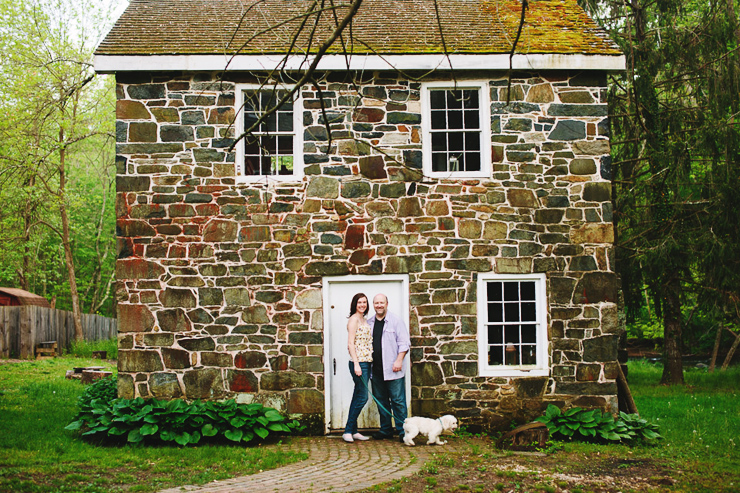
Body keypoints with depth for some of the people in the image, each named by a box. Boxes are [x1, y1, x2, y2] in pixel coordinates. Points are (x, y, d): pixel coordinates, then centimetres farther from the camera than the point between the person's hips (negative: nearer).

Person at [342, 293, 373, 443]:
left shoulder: (364, 320, 18)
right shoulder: (354, 319, -8)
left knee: (358, 397, 9)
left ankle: (353, 431, 13)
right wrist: (356, 364, -19)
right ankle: (348, 431, -5)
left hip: (366, 363, 9)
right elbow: (350, 343, -13)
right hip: (358, 362, -9)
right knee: (362, 396, -10)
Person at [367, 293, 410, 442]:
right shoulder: (368, 323, 14)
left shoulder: (396, 321, 1)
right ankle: (385, 430, 19)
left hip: (392, 370, -5)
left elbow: (404, 343, -2)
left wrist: (399, 360, -11)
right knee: (381, 401, 9)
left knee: (398, 400, -5)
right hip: (375, 369, 5)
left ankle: (402, 430, 0)